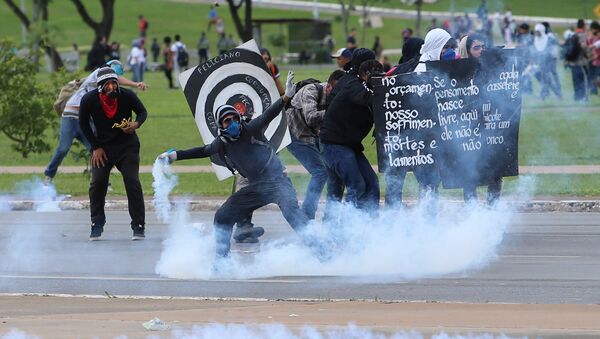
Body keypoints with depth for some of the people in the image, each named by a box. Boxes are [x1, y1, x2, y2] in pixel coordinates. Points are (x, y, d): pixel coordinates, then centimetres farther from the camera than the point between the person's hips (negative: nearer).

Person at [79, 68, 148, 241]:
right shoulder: (89, 100, -16)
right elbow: (84, 124, -1)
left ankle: (139, 226, -1)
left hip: (127, 145, -1)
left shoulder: (127, 96, -17)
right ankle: (97, 225, 10)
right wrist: (95, 147, -5)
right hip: (102, 146, 1)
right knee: (97, 184, -7)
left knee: (133, 184, -9)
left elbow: (142, 111, 1)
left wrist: (136, 124, -22)